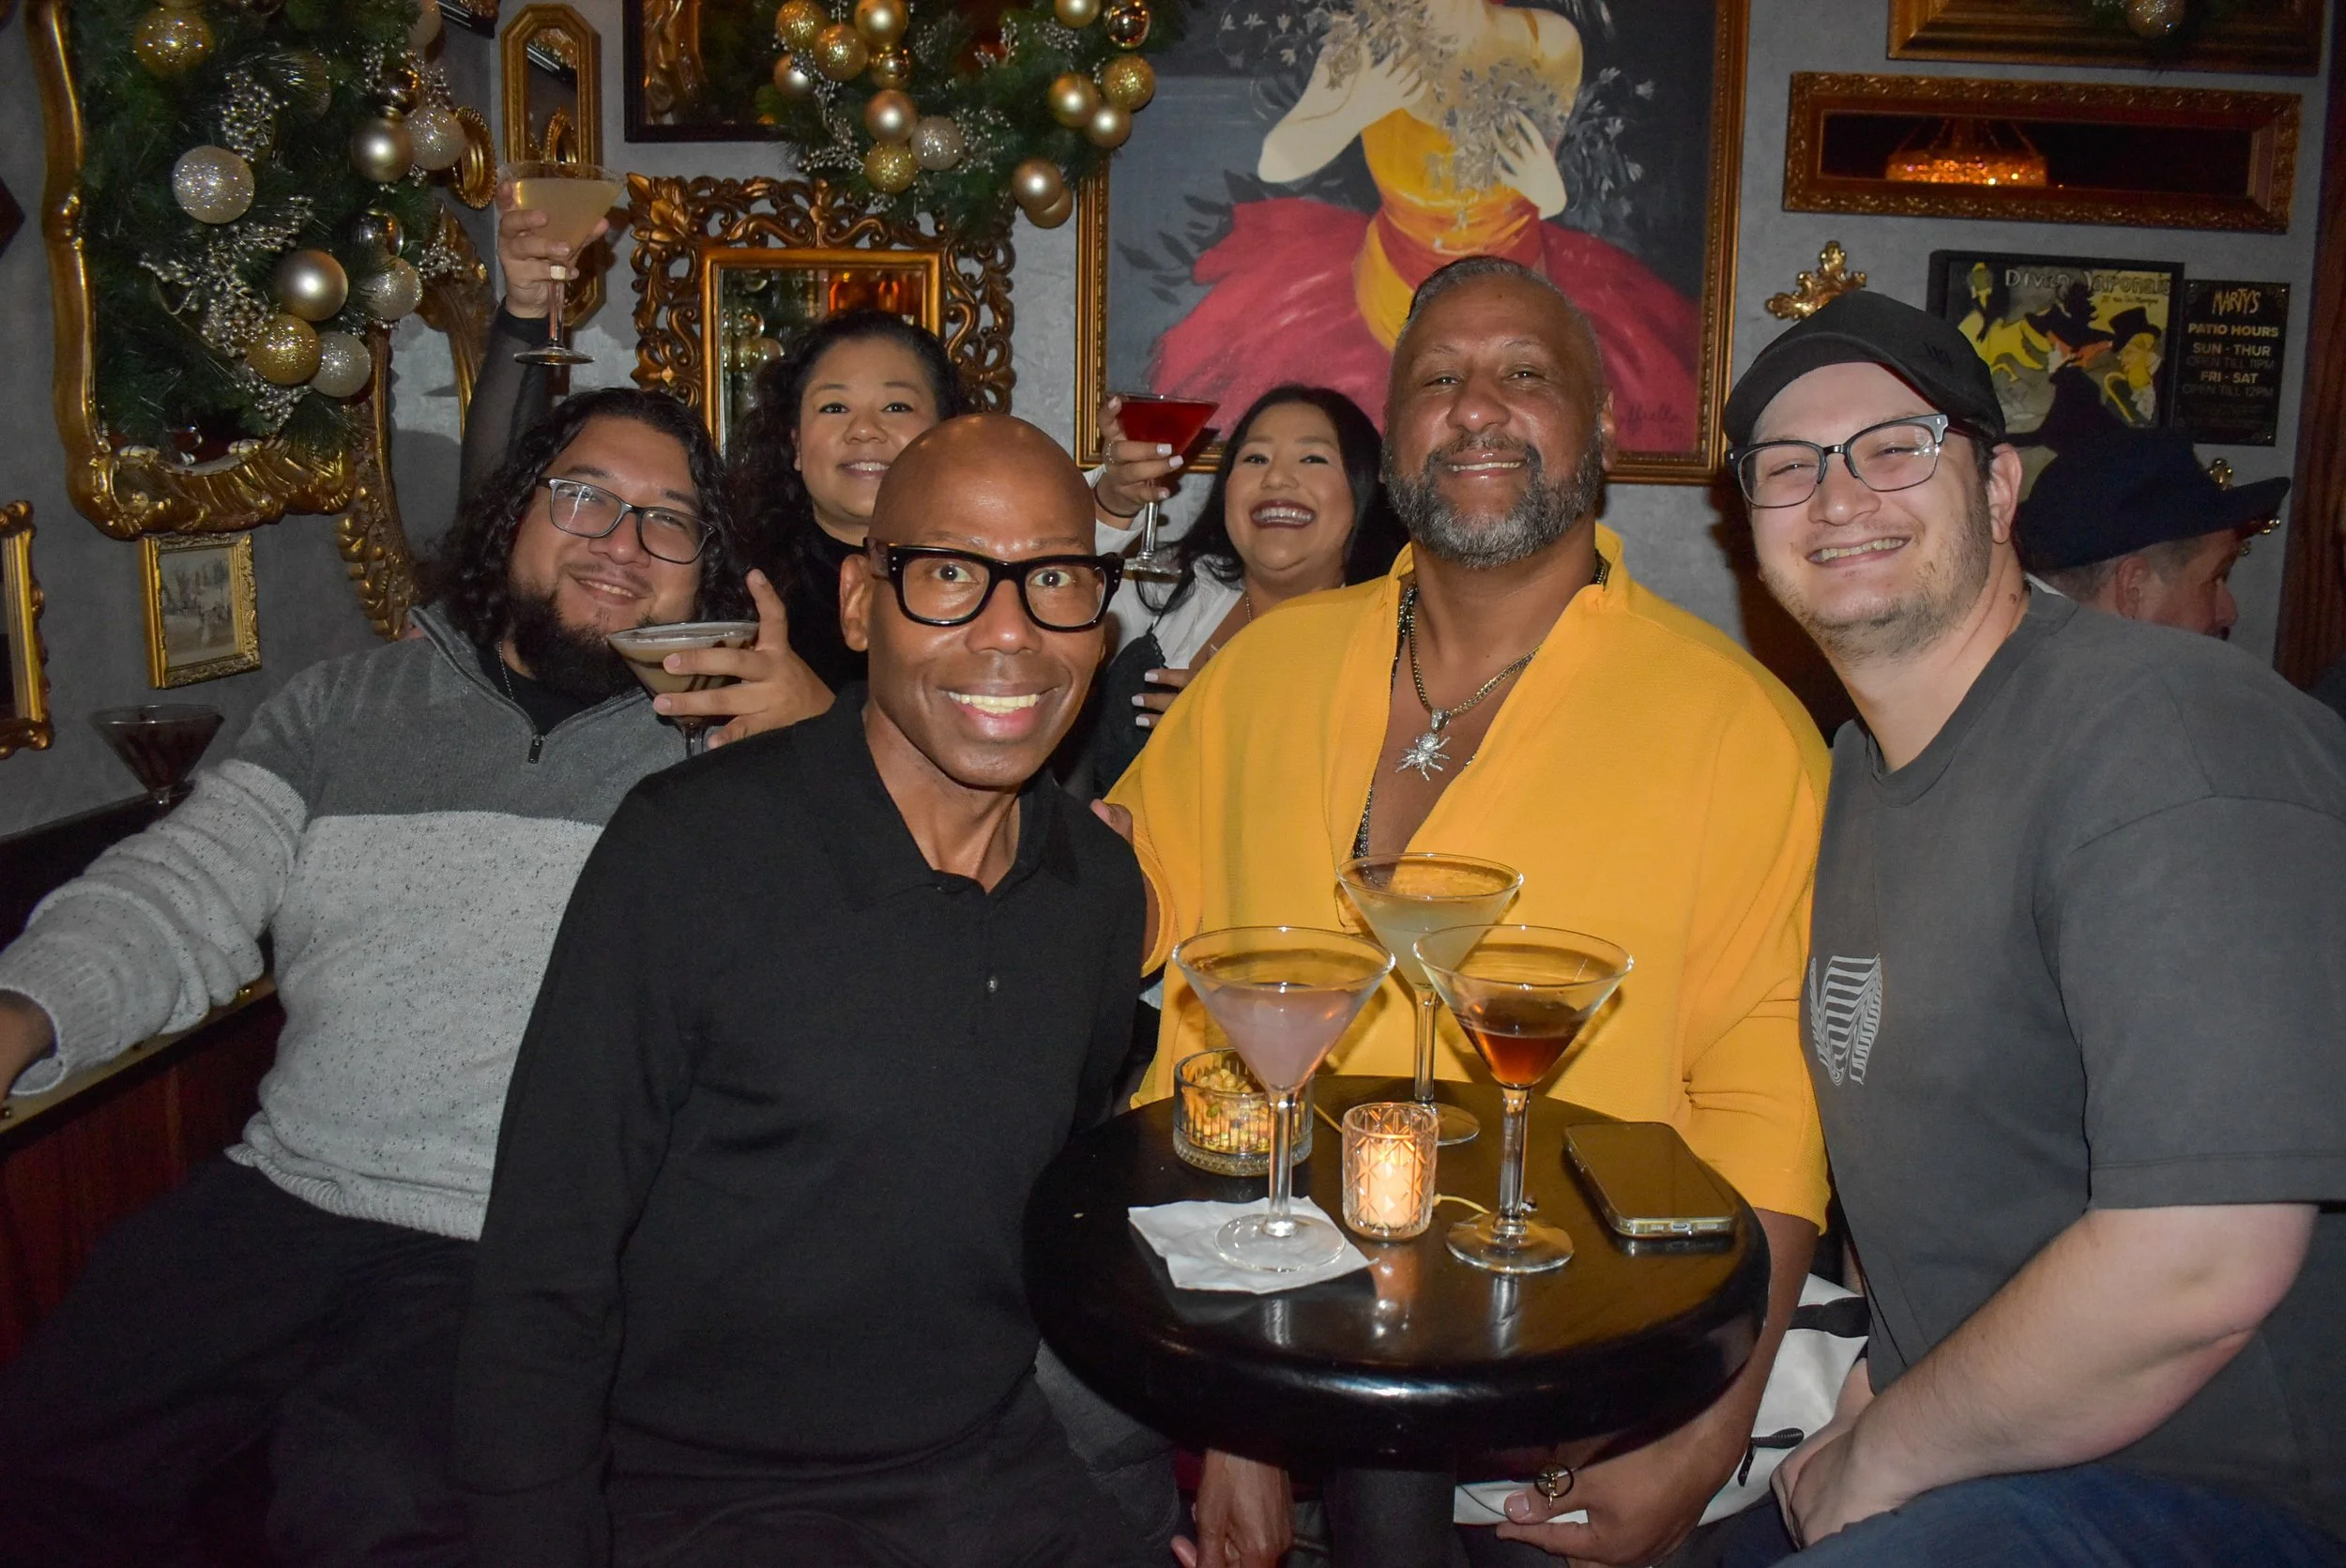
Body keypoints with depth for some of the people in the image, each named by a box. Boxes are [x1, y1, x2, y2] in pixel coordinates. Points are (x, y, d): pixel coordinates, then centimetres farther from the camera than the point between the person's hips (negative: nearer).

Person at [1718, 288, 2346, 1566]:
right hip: (1981, 1429, 8)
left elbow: (2199, 1264, -28)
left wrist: (1883, 1457, -15)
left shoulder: (2172, 739, -21)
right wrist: (1890, 1384, 2)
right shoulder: (1862, 764, 9)